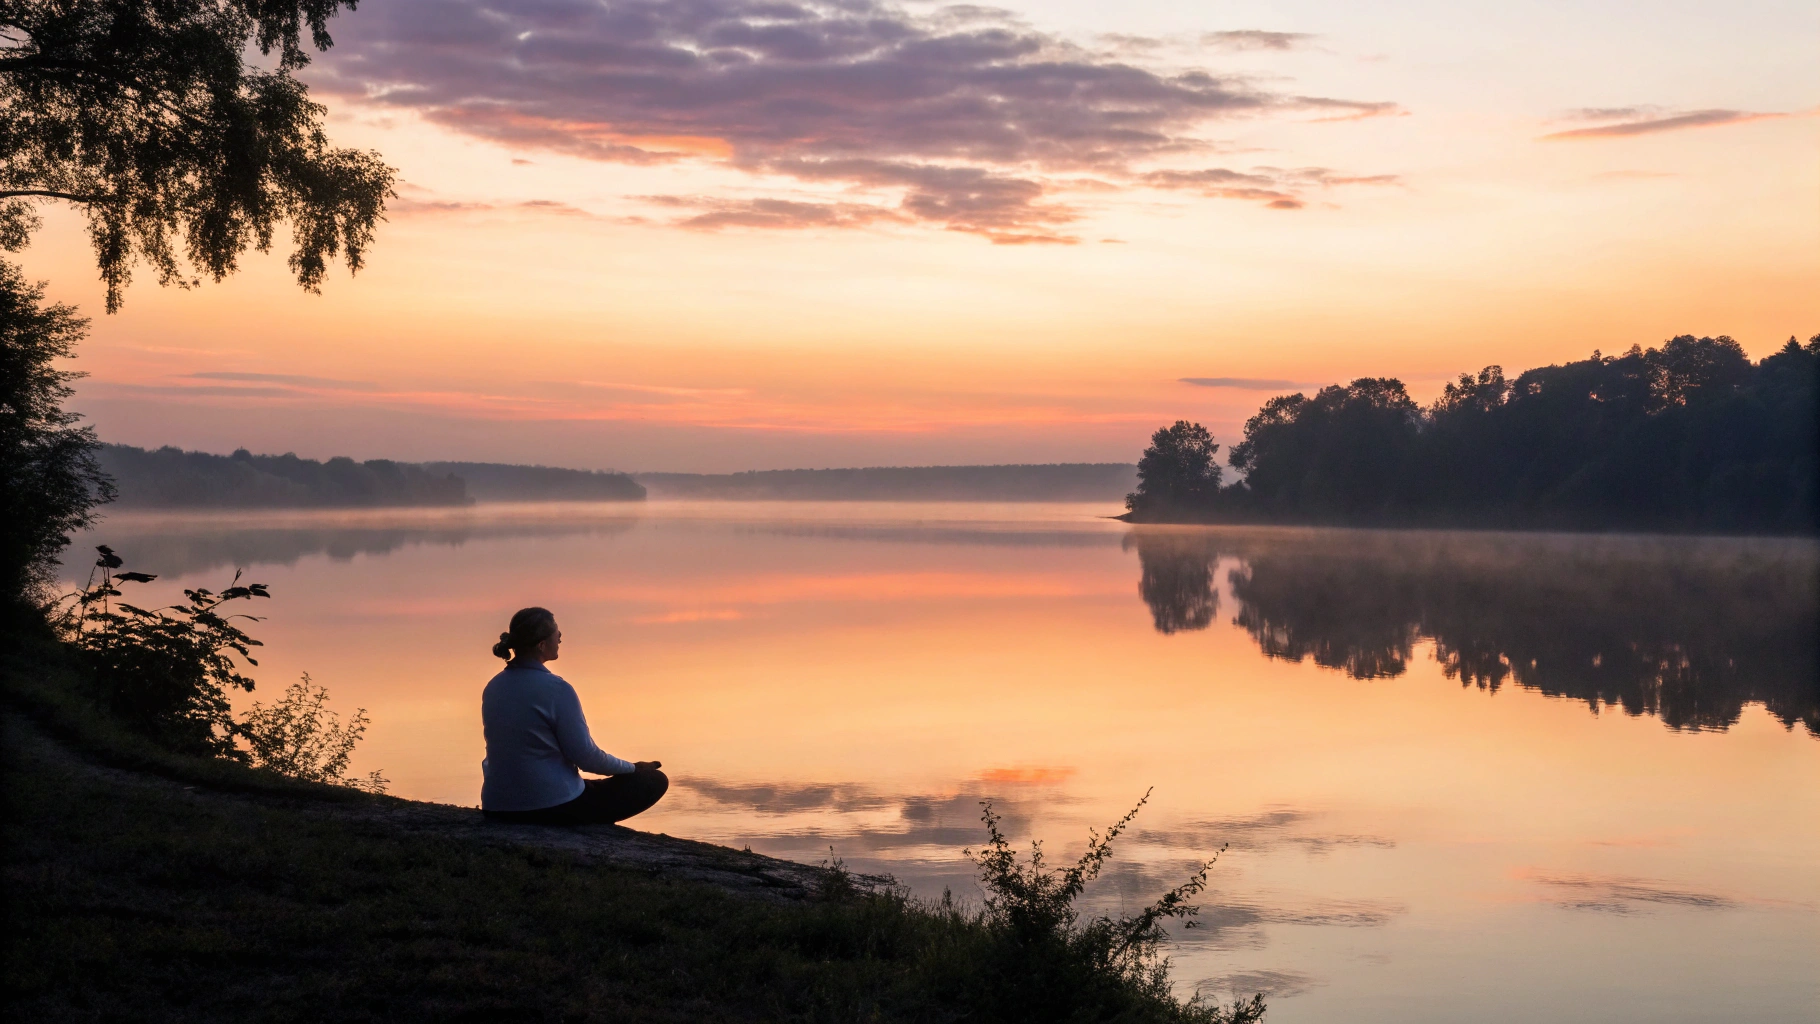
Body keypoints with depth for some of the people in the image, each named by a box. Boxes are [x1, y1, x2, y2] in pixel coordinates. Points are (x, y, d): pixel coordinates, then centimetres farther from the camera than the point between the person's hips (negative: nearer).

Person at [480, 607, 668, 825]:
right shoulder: (556, 689, -17)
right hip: (552, 807, -8)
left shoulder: (493, 687, 5)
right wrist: (633, 768, 4)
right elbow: (584, 755, -13)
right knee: (654, 781, 4)